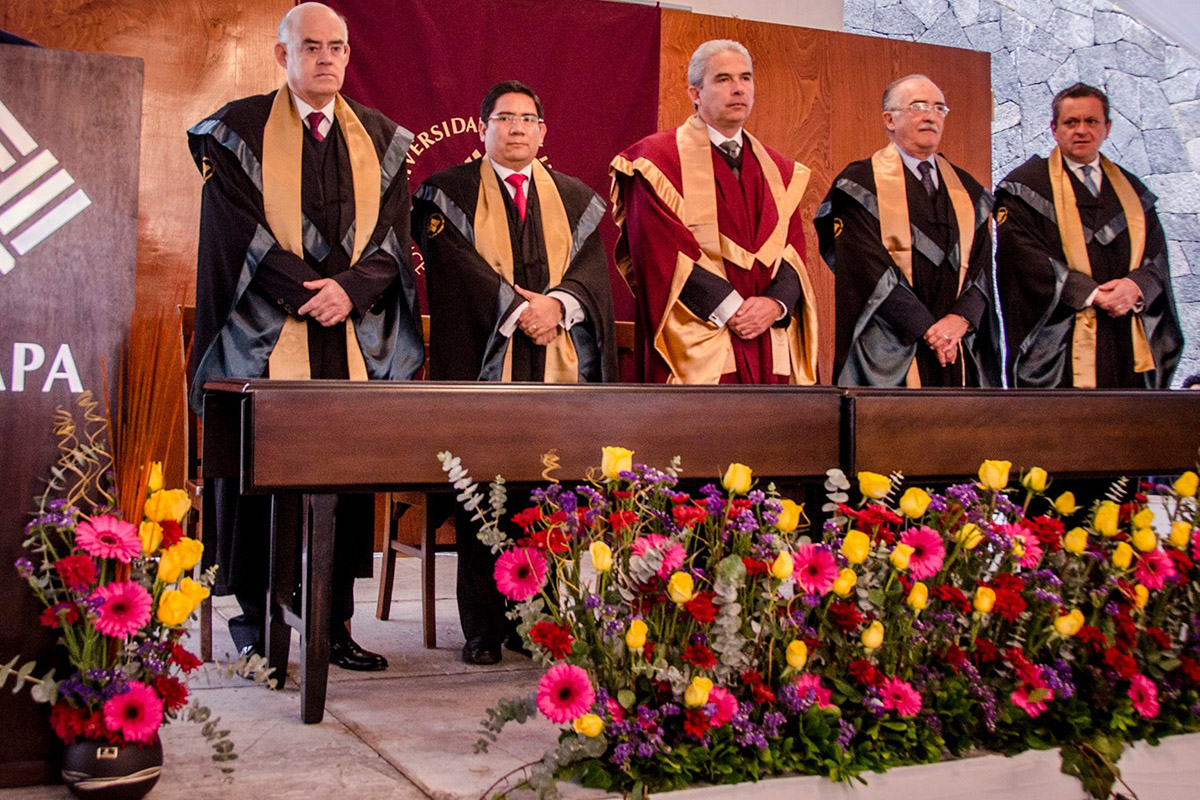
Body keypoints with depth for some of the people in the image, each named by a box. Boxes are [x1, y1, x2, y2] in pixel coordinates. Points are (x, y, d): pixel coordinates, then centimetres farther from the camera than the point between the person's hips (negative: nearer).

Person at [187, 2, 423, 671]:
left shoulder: (381, 139, 14)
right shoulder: (239, 130, 5)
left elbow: (393, 237, 5)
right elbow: (242, 234, -4)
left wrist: (350, 288, -13)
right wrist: (311, 292, -13)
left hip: (356, 341, 3)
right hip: (265, 340, -2)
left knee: (350, 482, 1)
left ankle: (336, 624, 8)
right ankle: (251, 620, 10)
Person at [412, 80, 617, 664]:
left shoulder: (576, 199, 19)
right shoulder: (447, 193, 10)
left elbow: (593, 270, 5)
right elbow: (458, 270, -3)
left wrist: (558, 304, -14)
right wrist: (517, 311, -14)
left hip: (560, 366, 3)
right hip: (484, 364, -2)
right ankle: (483, 628, 2)